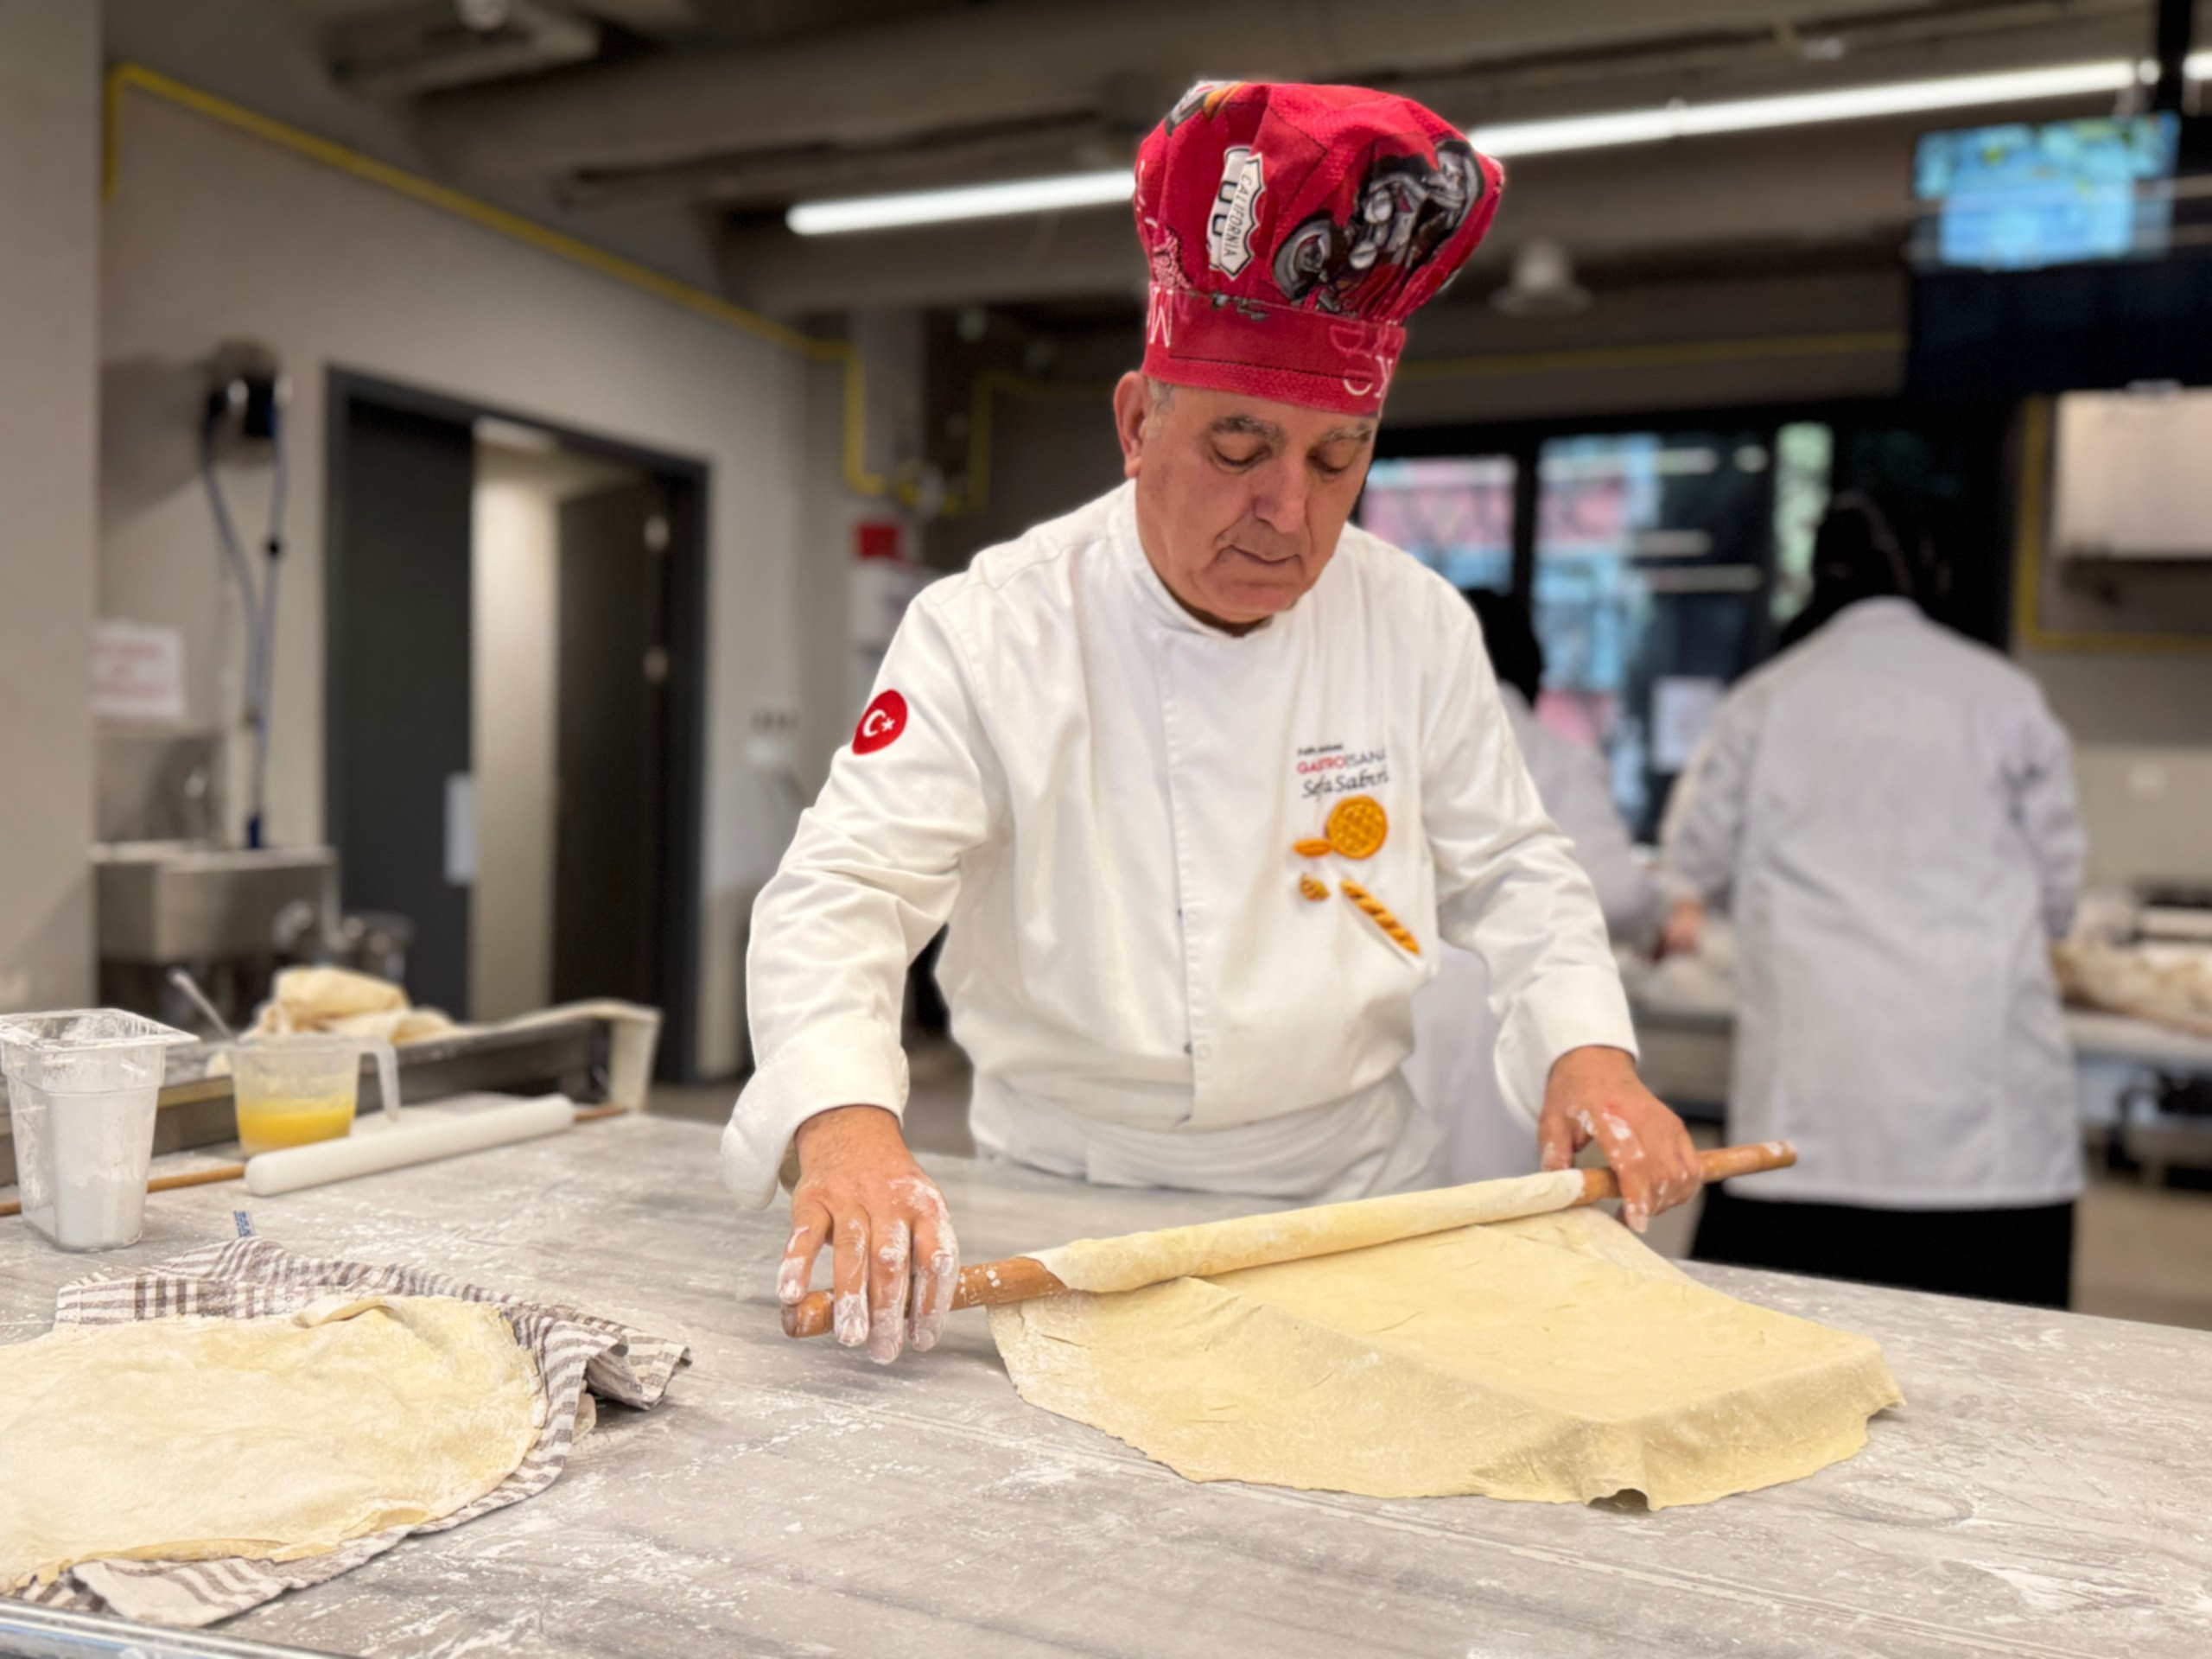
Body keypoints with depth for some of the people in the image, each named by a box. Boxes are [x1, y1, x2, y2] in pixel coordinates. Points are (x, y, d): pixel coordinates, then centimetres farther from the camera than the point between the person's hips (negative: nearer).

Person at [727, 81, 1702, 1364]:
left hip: (1357, 1201, 2)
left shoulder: (1420, 628, 0)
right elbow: (842, 893, -18)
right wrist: (848, 1129, -36)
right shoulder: (989, 631, -11)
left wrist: (1590, 1049, -8)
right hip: (1066, 1220, -2)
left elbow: (1512, 871, 9)